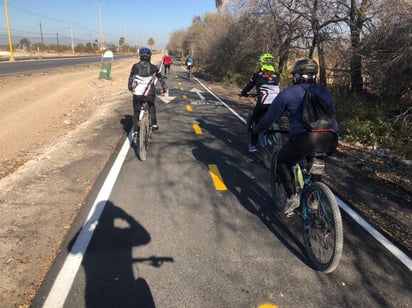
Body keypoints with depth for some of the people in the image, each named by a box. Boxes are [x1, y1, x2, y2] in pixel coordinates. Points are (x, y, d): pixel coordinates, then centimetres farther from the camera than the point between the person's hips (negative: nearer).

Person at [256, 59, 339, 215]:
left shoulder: (288, 93, 11)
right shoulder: (324, 91, 24)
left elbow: (270, 116, 17)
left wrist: (259, 129, 36)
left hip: (305, 138, -5)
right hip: (330, 139, 5)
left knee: (283, 161, 21)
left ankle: (292, 196, 6)